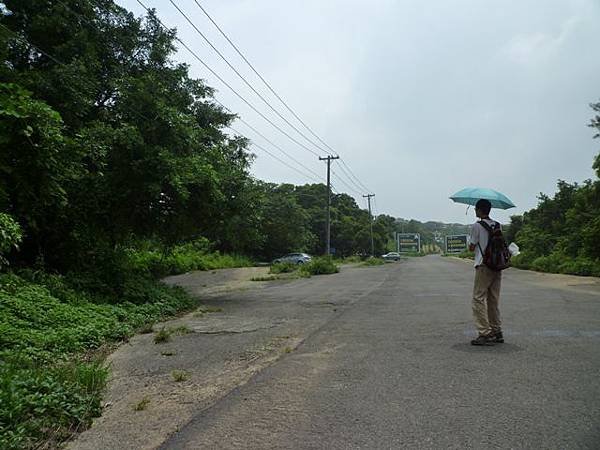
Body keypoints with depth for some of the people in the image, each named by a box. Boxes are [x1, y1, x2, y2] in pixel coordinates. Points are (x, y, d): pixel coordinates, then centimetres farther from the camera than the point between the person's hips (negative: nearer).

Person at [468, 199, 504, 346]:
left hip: (484, 265, -7)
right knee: (493, 300, 14)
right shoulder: (497, 225, 11)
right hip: (497, 265, 7)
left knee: (479, 299, -4)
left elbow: (471, 248, -5)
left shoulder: (477, 226, -9)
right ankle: (497, 332, 18)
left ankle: (485, 334, -9)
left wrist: (471, 242, 15)